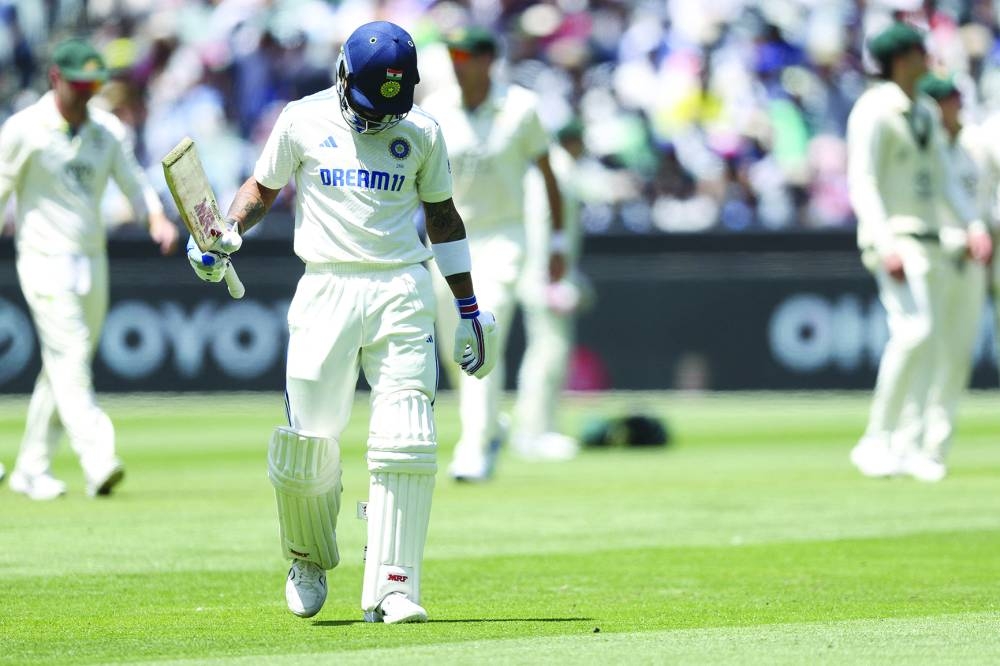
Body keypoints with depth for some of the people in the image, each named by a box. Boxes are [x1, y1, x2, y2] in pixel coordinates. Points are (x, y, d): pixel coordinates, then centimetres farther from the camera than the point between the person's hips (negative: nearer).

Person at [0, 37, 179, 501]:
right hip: (45, 260, -6)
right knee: (70, 357, -17)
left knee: (65, 368, 10)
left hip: (92, 262, 6)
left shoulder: (108, 130, 7)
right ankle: (98, 461, -27)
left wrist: (157, 219, -15)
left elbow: (133, 182, 4)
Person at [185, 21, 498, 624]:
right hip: (326, 290, -1)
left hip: (403, 291, 1)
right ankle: (310, 560, 24)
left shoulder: (423, 133, 8)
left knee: (406, 442, -11)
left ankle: (391, 588, -9)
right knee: (309, 439, -4)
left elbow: (443, 216, 17)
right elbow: (262, 187, 15)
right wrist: (228, 233, -5)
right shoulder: (303, 121, 4)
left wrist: (469, 308, 17)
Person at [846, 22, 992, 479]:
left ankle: (910, 448, 3)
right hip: (893, 234, -9)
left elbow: (944, 179, 18)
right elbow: (862, 182, -16)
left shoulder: (924, 113, 17)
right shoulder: (874, 110, -9)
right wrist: (887, 246, -26)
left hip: (929, 240, 9)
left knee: (932, 342, 3)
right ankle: (876, 439, -17)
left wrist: (973, 226, 3)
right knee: (914, 330, -22)